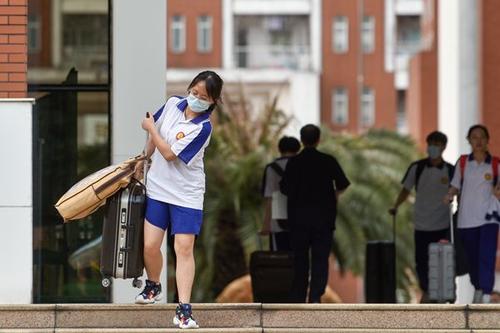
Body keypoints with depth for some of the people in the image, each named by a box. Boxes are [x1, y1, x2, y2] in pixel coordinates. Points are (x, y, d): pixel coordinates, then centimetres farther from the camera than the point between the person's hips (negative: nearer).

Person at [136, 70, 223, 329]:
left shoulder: (203, 128, -17)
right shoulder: (173, 104, -1)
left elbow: (170, 154, -17)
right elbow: (155, 129, 19)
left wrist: (150, 128, -7)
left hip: (186, 195, -4)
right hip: (157, 188, 4)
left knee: (184, 248, -9)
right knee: (150, 245, 1)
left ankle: (183, 310, -10)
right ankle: (153, 286, 30)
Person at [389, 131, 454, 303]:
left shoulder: (451, 171, 1)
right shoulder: (417, 168, 2)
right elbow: (406, 189, 9)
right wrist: (396, 206, -5)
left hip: (443, 225, -1)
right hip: (422, 224, 1)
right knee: (421, 261, 2)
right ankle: (425, 293, 20)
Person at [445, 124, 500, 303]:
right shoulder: (462, 163, 6)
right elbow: (455, 186, 12)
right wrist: (449, 196, -9)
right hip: (467, 219, 2)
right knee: (472, 258, 10)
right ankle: (477, 289, 31)